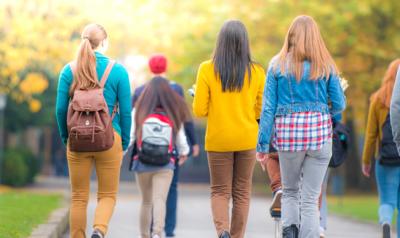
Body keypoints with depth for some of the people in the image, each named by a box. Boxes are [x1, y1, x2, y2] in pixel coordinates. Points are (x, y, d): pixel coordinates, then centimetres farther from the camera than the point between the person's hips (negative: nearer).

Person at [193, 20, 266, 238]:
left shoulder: (207, 69, -10)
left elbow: (199, 110, -10)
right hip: (247, 139, 1)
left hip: (218, 140, -1)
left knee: (220, 191, 9)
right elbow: (263, 110, 1)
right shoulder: (256, 72, -6)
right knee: (242, 193, 12)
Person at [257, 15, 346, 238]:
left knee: (290, 191, 19)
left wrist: (263, 144, 3)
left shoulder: (277, 64, 3)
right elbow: (340, 104, 3)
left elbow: (268, 107, 0)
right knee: (311, 198, 4)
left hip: (287, 132, 1)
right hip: (320, 132, 0)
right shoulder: (326, 65, 3)